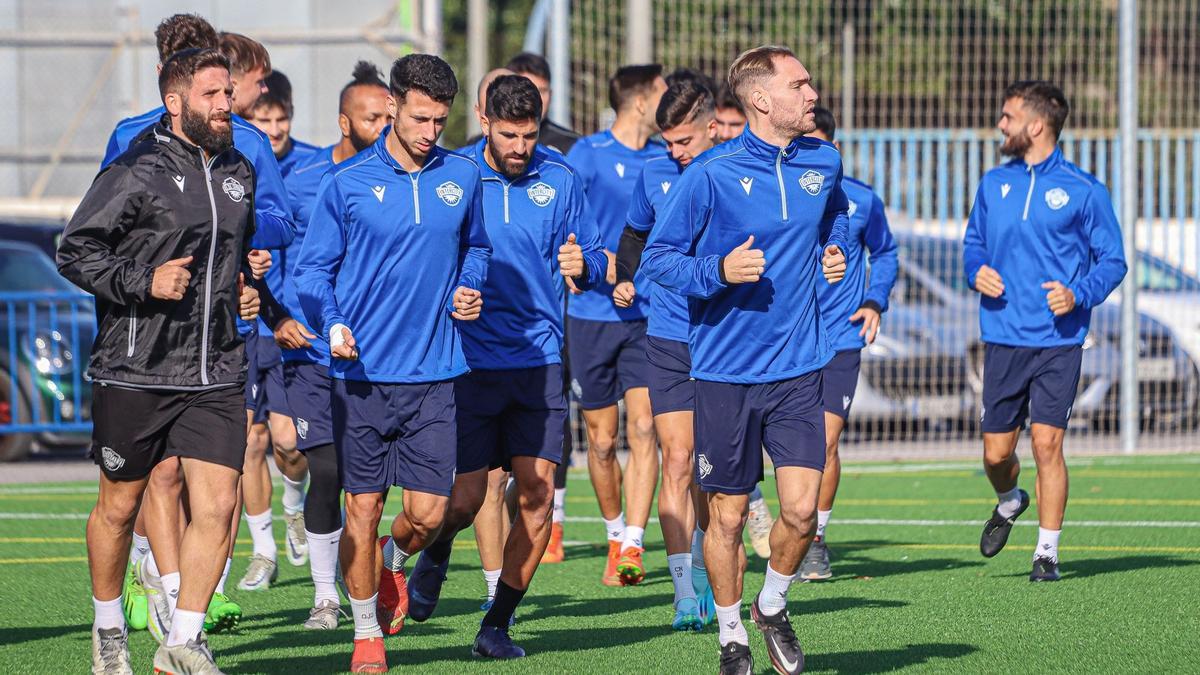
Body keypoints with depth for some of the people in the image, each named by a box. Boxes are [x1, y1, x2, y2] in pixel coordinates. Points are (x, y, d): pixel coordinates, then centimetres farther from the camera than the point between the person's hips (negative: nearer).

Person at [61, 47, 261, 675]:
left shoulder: (239, 173, 12)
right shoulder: (136, 173, -10)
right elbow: (74, 251, -10)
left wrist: (248, 290, 14)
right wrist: (145, 283, -19)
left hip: (216, 373, 5)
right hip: (135, 370, -5)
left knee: (217, 506, -7)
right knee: (119, 506, 8)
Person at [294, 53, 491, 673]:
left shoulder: (462, 177, 6)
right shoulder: (347, 184, -2)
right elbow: (313, 268, 2)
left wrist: (470, 290, 5)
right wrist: (331, 324, -16)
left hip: (435, 372, 2)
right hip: (361, 371, -2)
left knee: (428, 512, -2)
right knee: (363, 508, 1)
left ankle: (393, 562, 33)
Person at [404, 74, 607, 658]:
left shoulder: (559, 179, 4)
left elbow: (593, 262, 8)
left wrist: (583, 267, -15)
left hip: (539, 359, 2)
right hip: (470, 362, -2)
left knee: (537, 490, -8)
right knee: (465, 500, -3)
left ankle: (497, 625, 5)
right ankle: (436, 555, 34)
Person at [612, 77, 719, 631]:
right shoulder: (655, 176, 6)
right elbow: (636, 234, 24)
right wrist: (624, 278, 9)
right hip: (667, 340, 1)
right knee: (677, 464, -7)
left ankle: (702, 568, 26)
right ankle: (686, 594, -9)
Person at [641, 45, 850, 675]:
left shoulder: (824, 163, 5)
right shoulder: (711, 174, -10)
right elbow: (657, 257, -6)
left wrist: (833, 255, 10)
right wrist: (719, 271, -21)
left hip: (799, 367, 3)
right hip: (725, 370, -3)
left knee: (801, 508, -7)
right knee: (727, 515, 5)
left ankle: (772, 606, 20)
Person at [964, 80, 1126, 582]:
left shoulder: (1083, 191, -2)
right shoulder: (993, 184, 11)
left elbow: (1112, 259, 1)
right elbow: (973, 242, 22)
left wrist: (1078, 295, -15)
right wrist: (976, 271, 0)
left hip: (1058, 339, -4)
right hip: (1003, 338, 4)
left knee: (1047, 444, -9)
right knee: (996, 452, 4)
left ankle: (1047, 552, 1)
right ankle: (1009, 502, 38)